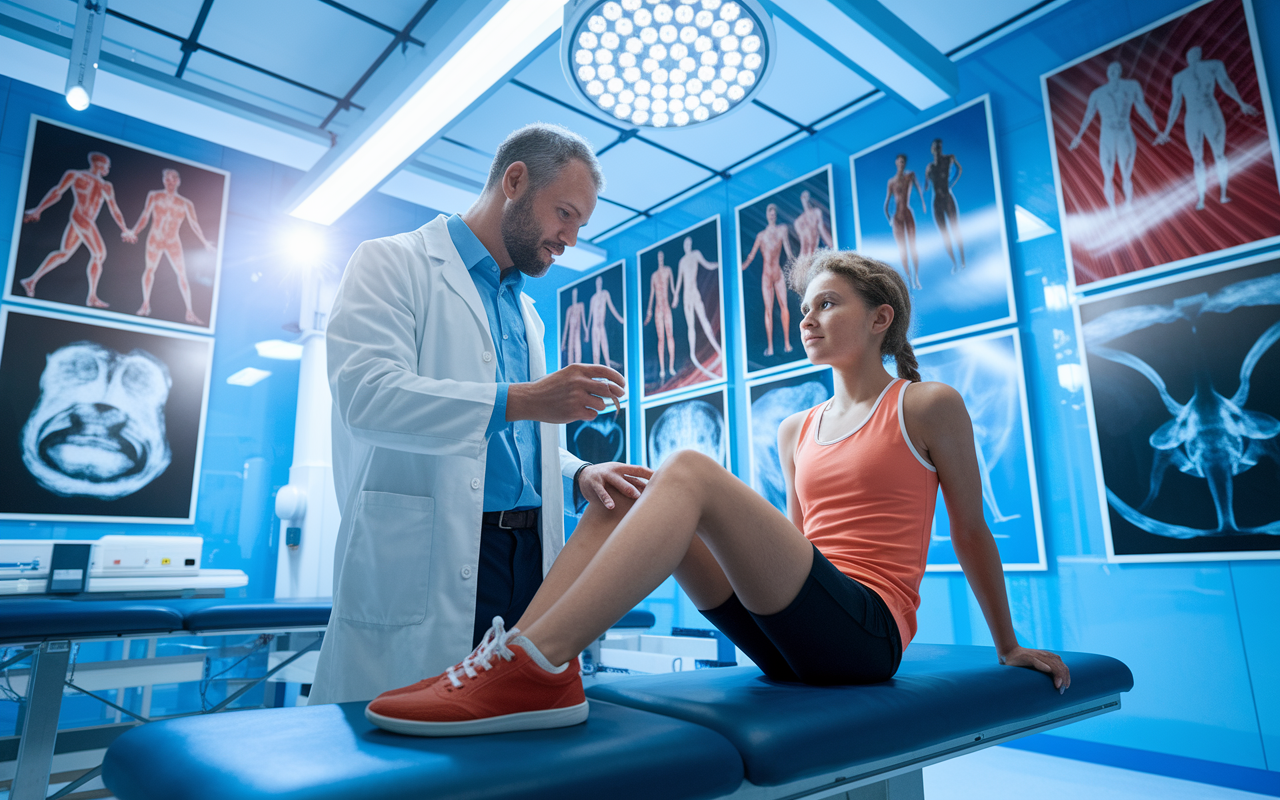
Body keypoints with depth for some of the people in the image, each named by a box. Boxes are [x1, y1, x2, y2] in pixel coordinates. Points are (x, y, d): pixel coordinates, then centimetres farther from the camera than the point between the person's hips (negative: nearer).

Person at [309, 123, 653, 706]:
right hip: (423, 560, -6)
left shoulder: (526, 312, 24)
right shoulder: (393, 262, 1)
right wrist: (519, 399, -23)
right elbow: (367, 390, -16)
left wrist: (579, 474, 7)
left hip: (527, 558, 7)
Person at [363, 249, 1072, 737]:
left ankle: (540, 666, -37)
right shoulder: (795, 431, 18)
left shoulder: (929, 407, 4)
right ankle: (514, 656, -25)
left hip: (866, 631, -6)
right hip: (788, 642, 6)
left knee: (688, 471, -27)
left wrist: (1010, 648, 17)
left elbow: (971, 532, 10)